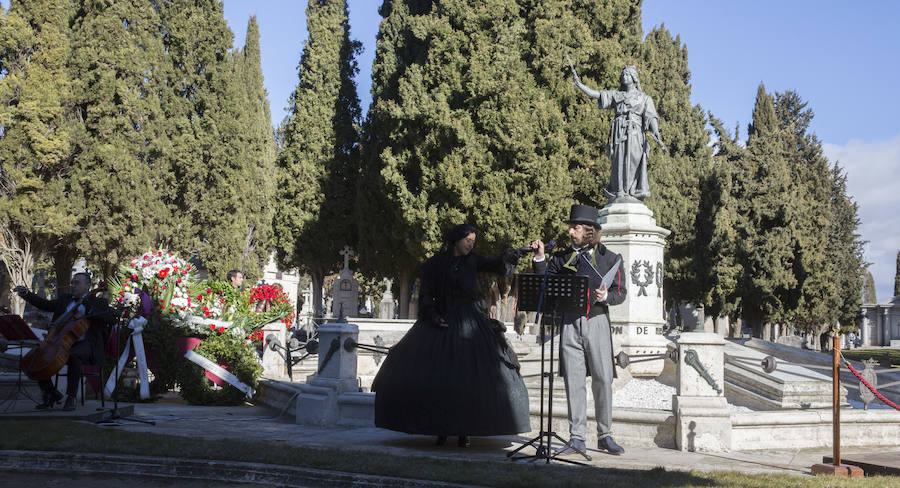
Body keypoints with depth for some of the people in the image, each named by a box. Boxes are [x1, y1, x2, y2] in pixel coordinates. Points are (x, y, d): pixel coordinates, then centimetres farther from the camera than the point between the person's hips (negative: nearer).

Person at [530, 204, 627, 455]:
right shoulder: (562, 257, 12)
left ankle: (605, 436, 11)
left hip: (597, 321, -1)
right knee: (573, 381, 0)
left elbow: (620, 292, 4)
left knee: (603, 380, -1)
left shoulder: (609, 258, 7)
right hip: (570, 323, 2)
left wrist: (605, 296, -16)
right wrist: (540, 257, -4)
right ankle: (577, 438, 6)